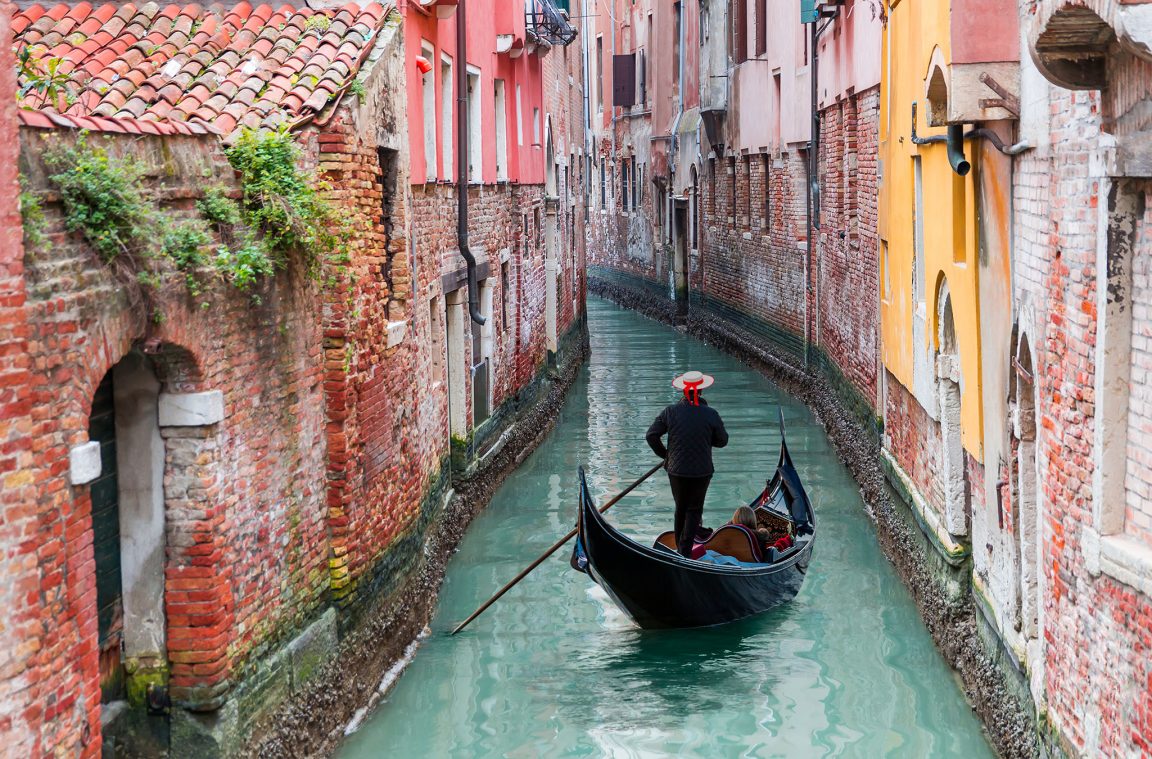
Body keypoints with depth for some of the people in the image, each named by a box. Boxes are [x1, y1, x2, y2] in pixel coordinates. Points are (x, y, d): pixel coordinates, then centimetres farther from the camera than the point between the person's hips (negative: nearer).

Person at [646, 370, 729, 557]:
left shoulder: (670, 412, -7)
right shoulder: (711, 415, -11)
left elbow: (652, 435, -6)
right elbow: (722, 441, -1)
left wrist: (664, 454, 8)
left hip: (676, 470, 2)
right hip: (701, 471, -2)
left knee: (680, 508, 19)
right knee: (694, 510, 9)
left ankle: (679, 547, 29)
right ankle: (685, 550, -2)